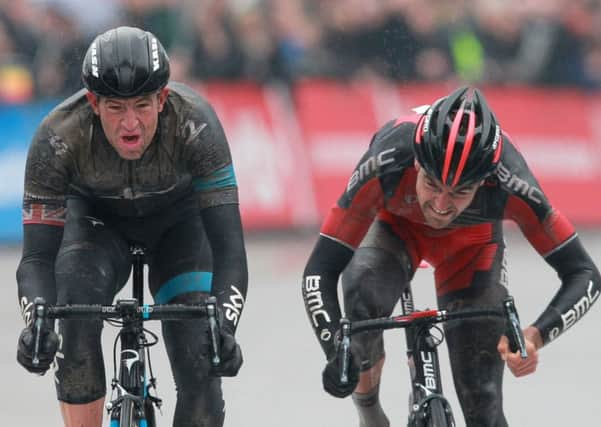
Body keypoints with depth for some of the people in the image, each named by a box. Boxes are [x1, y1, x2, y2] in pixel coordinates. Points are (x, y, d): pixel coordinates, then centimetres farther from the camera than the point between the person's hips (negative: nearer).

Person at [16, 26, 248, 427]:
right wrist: (36, 324, -52)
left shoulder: (195, 123, -36)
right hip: (96, 220, 0)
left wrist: (224, 328, -52)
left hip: (178, 221, 0)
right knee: (77, 297, -33)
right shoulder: (57, 138, -34)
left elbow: (229, 247, -36)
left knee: (199, 362, -17)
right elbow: (38, 257, -32)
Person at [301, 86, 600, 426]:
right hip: (394, 225, 0)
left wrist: (537, 336, -48)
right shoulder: (385, 163, -41)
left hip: (471, 241, 1)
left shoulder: (511, 184, -39)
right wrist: (337, 353, -52)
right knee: (362, 300, -32)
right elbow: (320, 270, -36)